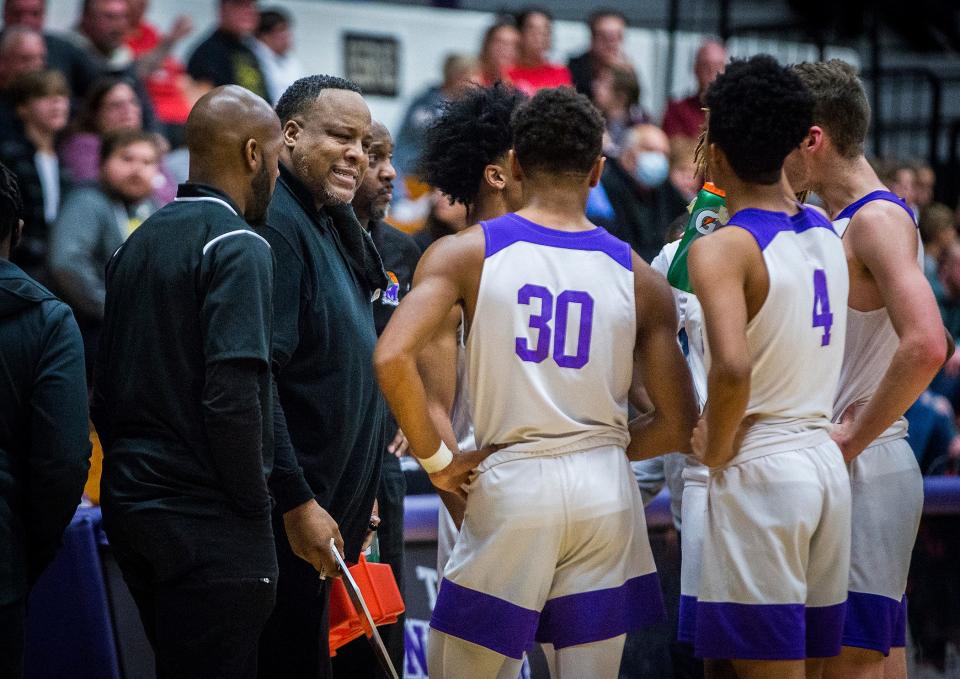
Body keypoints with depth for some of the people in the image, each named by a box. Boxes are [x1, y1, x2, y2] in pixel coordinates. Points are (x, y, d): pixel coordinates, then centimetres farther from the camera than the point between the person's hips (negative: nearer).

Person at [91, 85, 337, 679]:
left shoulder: (140, 244, 14)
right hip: (207, 520, -9)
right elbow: (234, 397, -21)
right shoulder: (237, 246, -12)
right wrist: (257, 501, -9)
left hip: (130, 501, 9)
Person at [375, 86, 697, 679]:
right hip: (606, 492, 2)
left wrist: (438, 461, -4)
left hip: (511, 483, -2)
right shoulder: (640, 278, 4)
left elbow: (392, 357, -16)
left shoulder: (466, 253, -2)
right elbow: (678, 426, 4)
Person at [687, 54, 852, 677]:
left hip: (759, 469, -7)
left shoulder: (721, 249, -14)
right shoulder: (826, 233, 8)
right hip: (826, 460, 8)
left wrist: (715, 448, -13)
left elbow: (733, 368, -26)